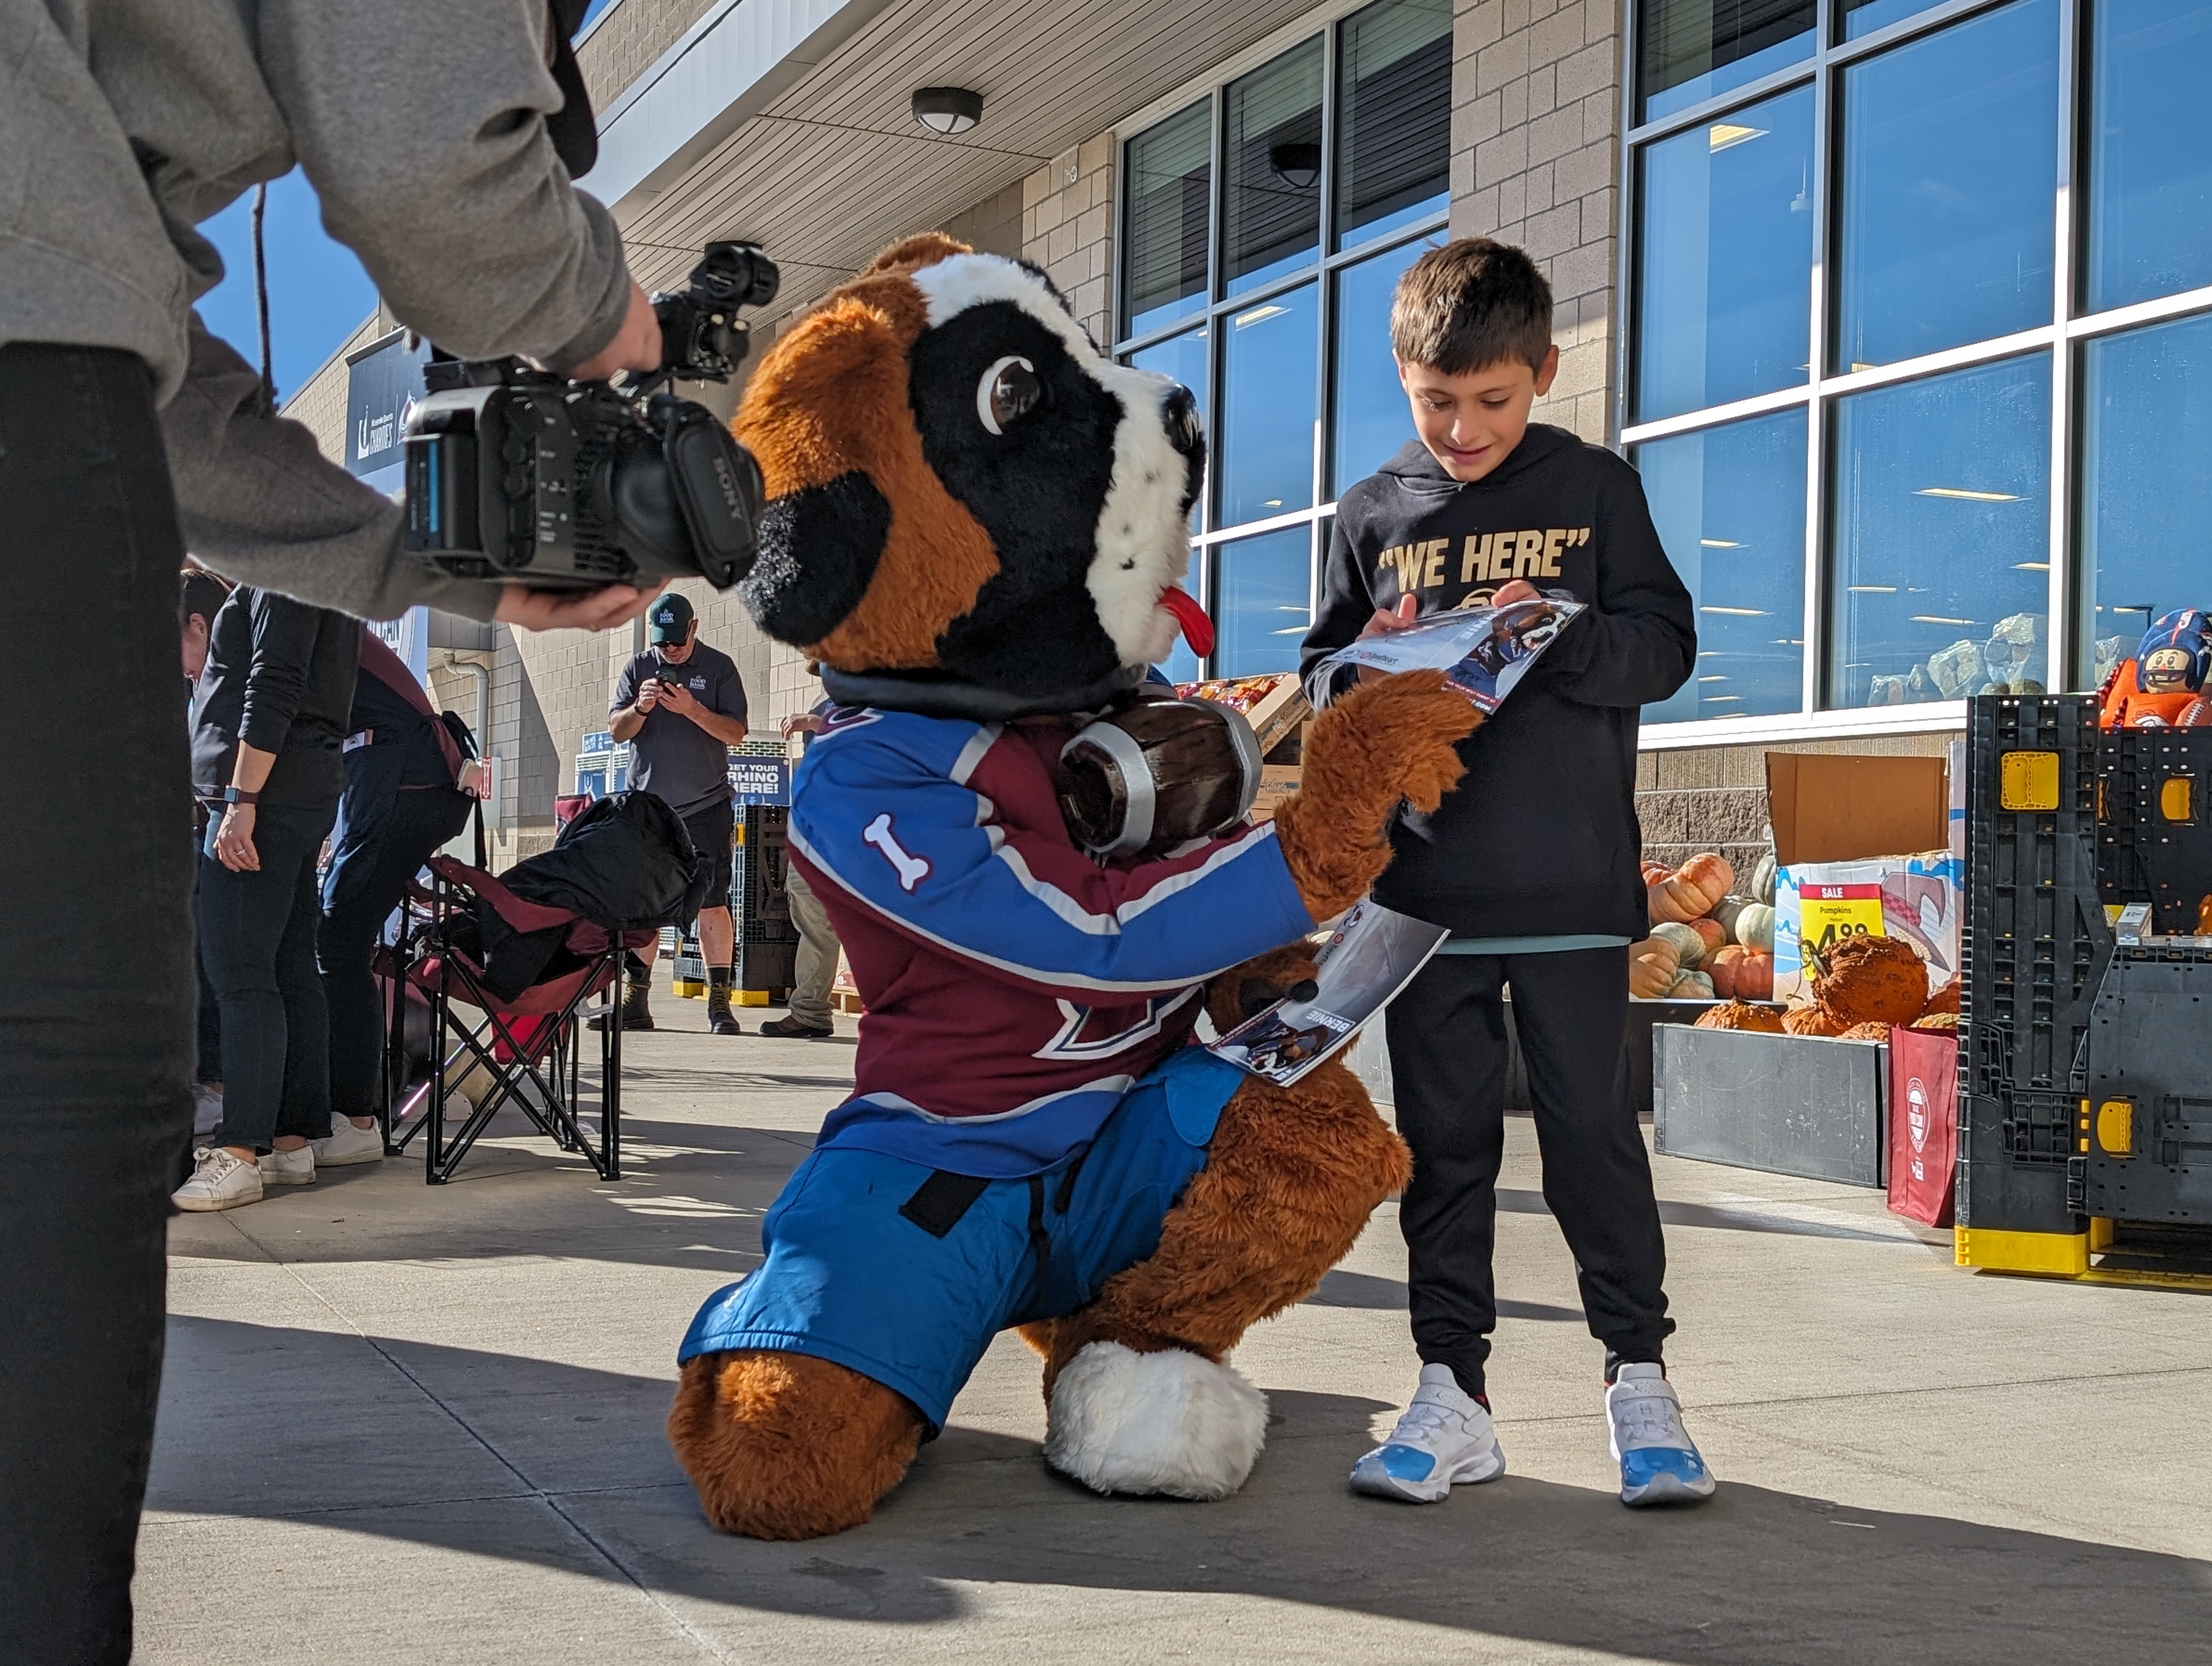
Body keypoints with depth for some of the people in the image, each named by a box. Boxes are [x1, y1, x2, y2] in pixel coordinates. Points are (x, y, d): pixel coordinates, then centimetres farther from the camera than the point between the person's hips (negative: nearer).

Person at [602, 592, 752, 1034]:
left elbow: (735, 733, -6)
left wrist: (692, 709, -20)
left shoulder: (718, 667, 2)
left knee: (712, 902, -5)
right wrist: (640, 708, -16)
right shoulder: (637, 668, 8)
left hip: (706, 805, -2)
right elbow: (618, 731, 5)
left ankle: (719, 1002, -1)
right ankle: (636, 1001, 8)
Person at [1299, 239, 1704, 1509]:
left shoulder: (1595, 489, 5)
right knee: (1444, 1138, 6)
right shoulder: (1376, 512, 10)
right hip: (1424, 881, 2)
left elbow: (1665, 643, 0)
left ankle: (1640, 1377, 14)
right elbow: (1322, 681, 13)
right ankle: (1454, 1392, 13)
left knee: (1593, 1126, 2)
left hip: (1571, 881, -2)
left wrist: (1555, 635, -17)